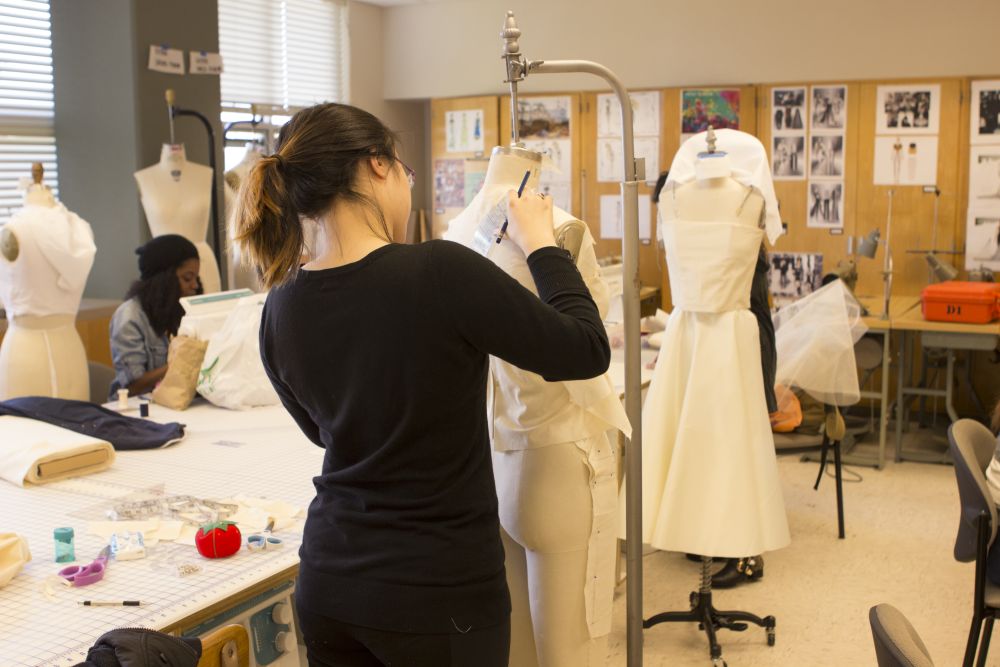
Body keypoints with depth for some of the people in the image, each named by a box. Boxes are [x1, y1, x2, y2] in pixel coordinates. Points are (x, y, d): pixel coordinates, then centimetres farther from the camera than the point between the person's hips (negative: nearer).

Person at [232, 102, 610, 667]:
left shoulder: (282, 308, -3)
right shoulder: (440, 272, -22)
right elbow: (587, 351, -12)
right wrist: (541, 244, 1)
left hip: (329, 582, 6)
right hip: (437, 593, -5)